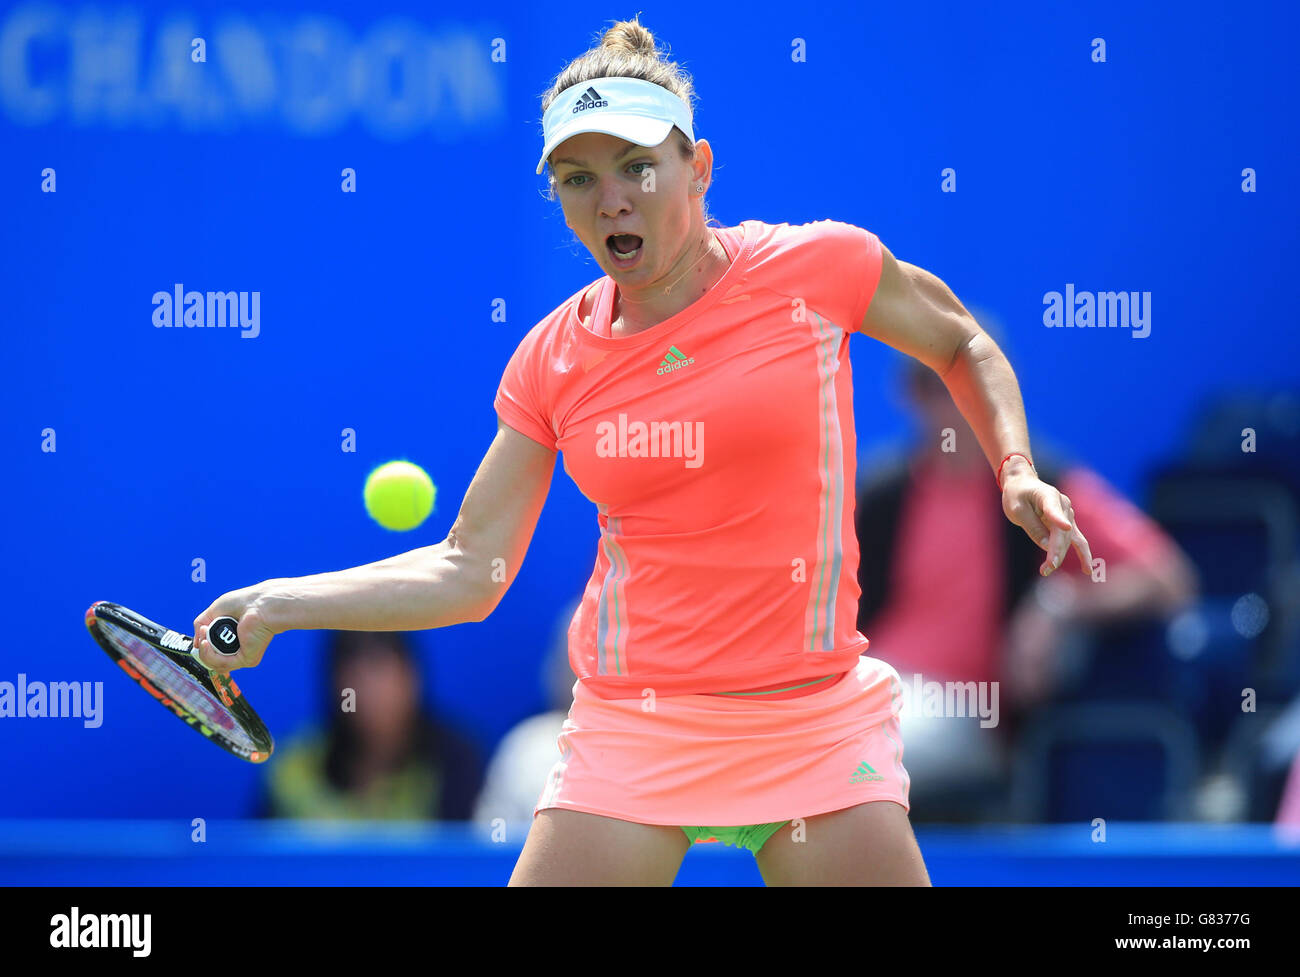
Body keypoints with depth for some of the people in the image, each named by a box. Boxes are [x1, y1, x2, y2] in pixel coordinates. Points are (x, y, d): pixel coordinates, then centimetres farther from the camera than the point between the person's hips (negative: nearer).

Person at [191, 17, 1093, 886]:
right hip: (630, 729, 2)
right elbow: (469, 571, 4)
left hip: (814, 725, -1)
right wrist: (275, 605, -5)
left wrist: (1016, 474, -3)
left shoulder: (816, 267, -5)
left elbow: (965, 347, 13)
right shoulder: (553, 360, 2)